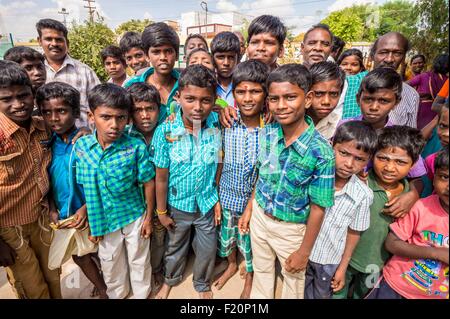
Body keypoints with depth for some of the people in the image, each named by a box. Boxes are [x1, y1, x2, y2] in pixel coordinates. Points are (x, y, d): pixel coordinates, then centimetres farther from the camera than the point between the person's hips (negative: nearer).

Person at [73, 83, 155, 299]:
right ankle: (116, 294, 53)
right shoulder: (81, 147, -12)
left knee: (139, 261, 20)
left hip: (134, 217, -2)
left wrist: (148, 217, -3)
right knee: (110, 265, 24)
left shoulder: (136, 147, -21)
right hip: (104, 221, 3)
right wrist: (92, 222, 3)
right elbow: (84, 187, -2)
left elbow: (148, 183, -10)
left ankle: (141, 293, 48)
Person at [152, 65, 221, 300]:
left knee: (207, 250, 22)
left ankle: (203, 284, 53)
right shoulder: (165, 132, -22)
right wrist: (161, 212, -3)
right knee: (175, 247, 25)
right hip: (178, 205, -1)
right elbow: (161, 178, -12)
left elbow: (219, 165, -6)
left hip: (207, 204, 1)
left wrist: (218, 199, -3)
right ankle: (170, 280, 57)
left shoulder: (217, 124, -16)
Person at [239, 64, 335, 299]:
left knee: (293, 280, 23)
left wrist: (304, 251, -11)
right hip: (260, 216, 4)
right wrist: (249, 209, 9)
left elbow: (318, 208, -19)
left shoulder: (321, 152, -27)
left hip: (292, 229, -4)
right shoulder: (267, 133, -12)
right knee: (261, 271, 28)